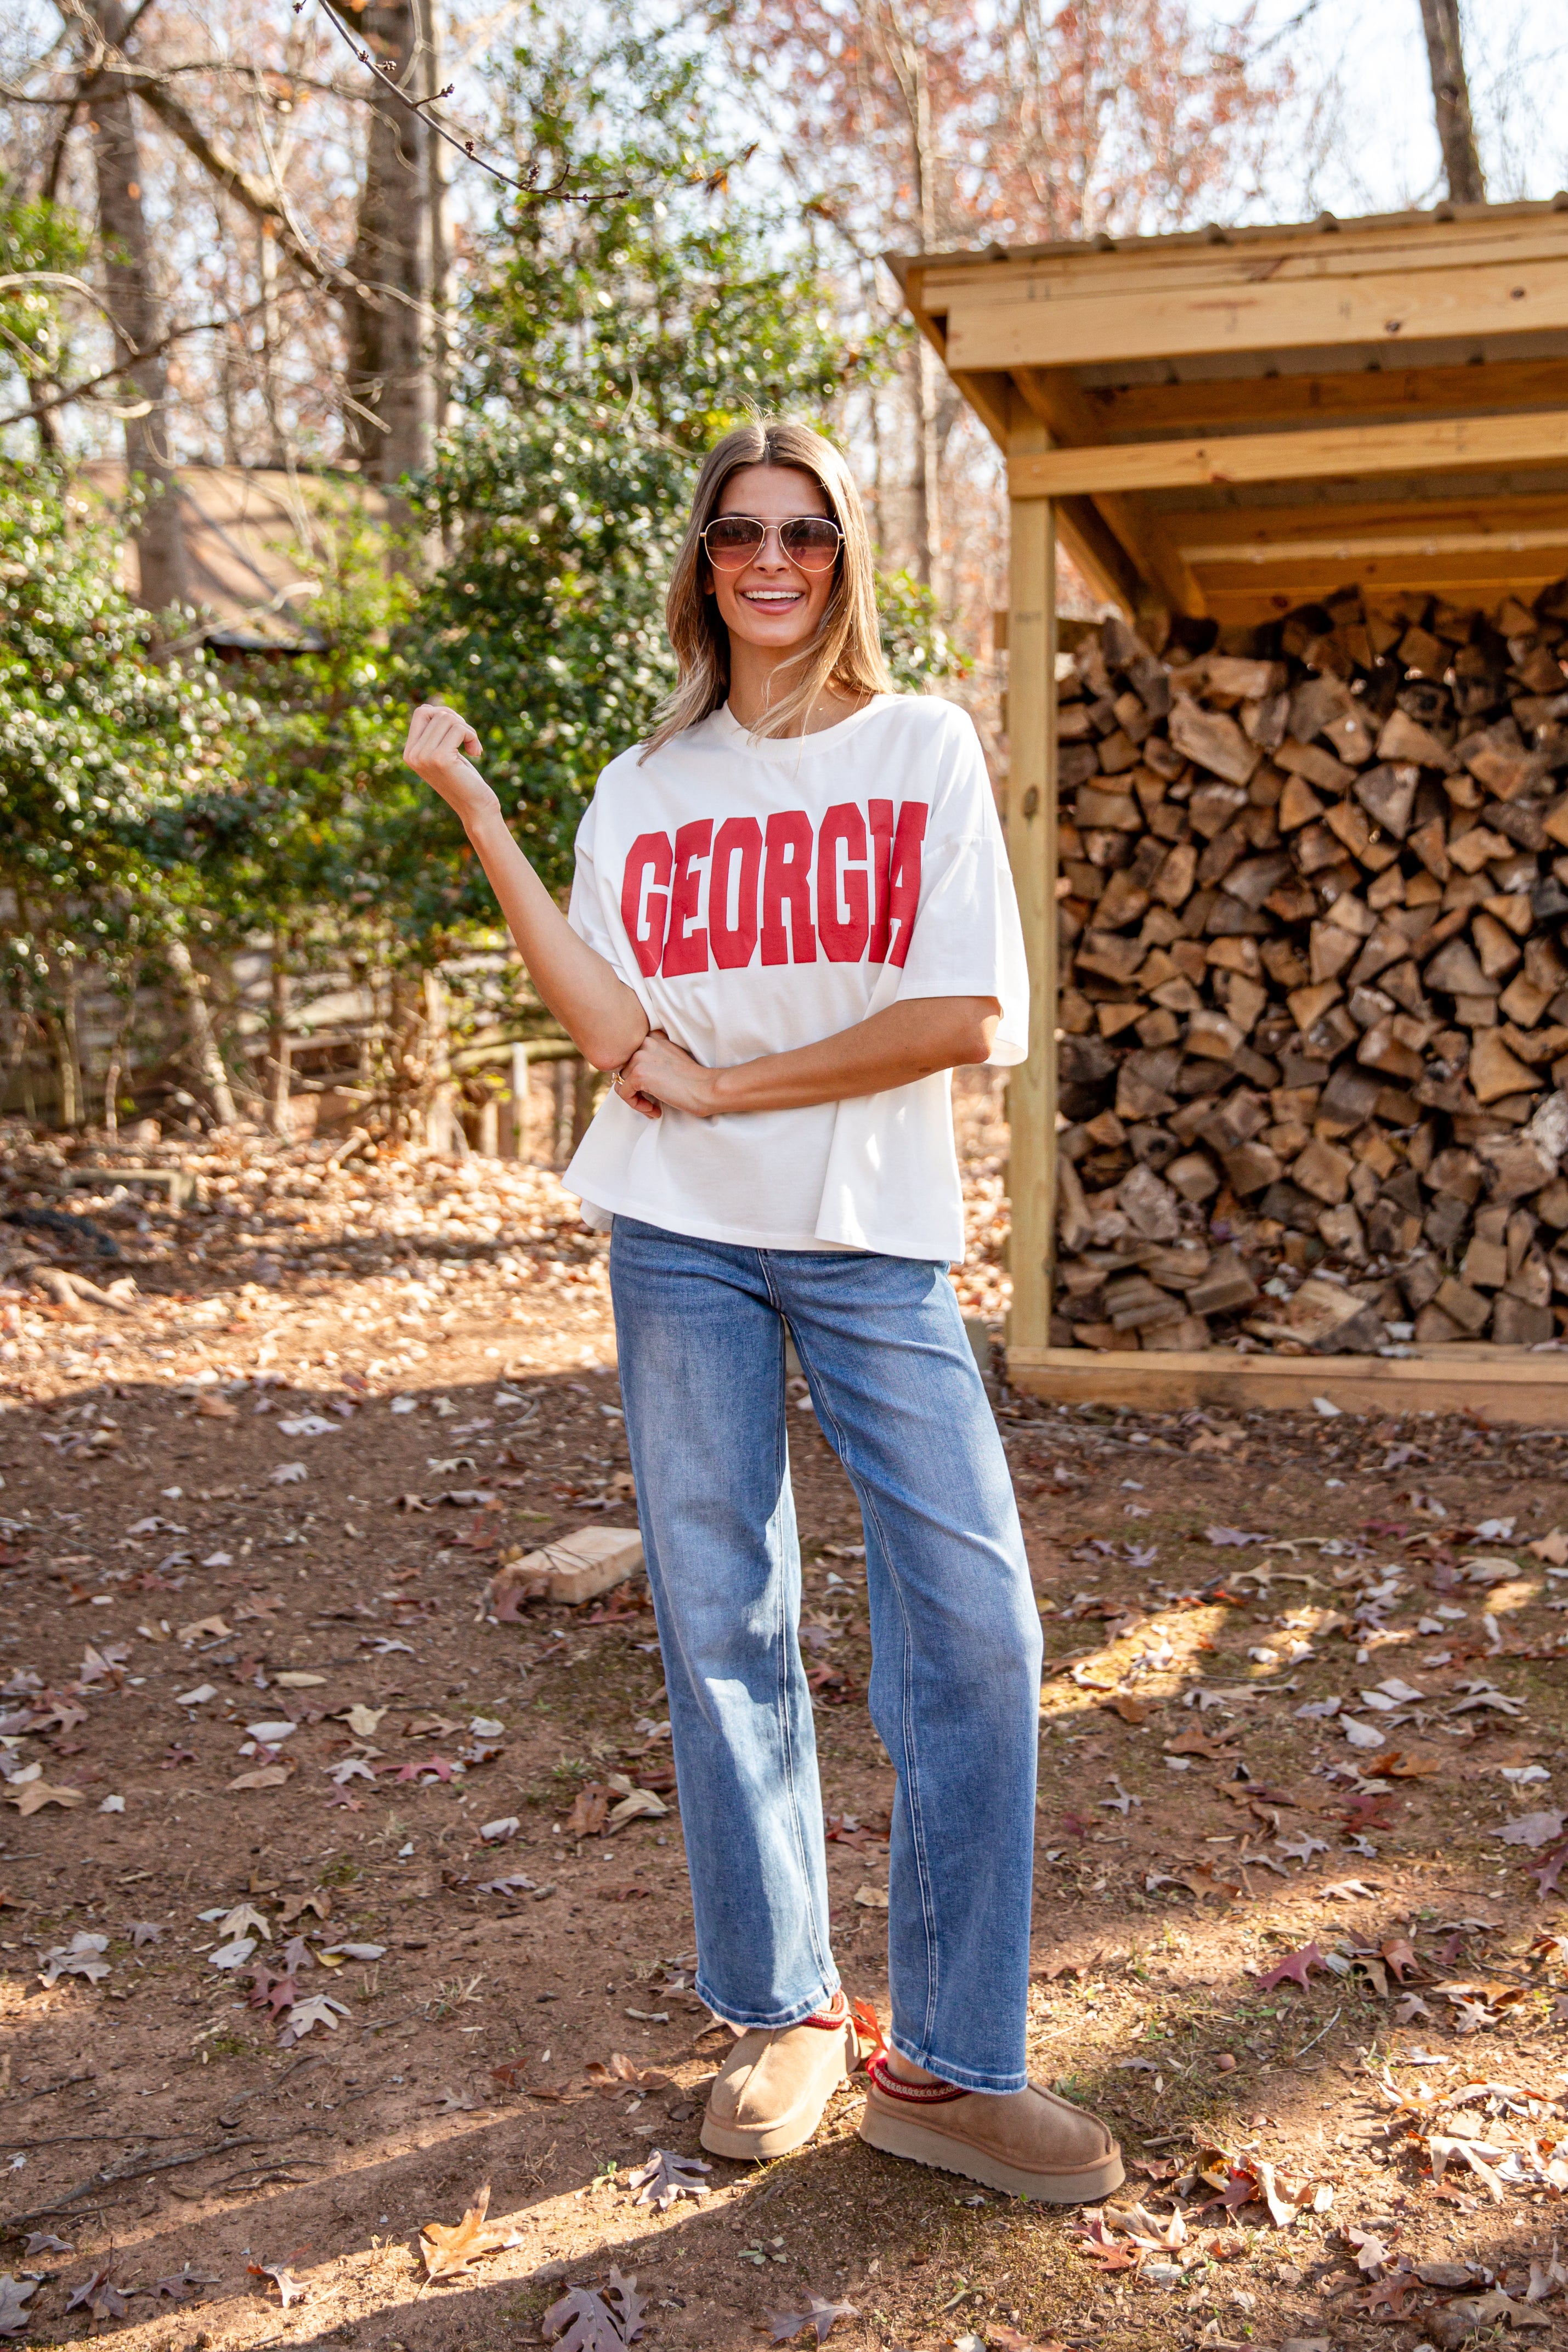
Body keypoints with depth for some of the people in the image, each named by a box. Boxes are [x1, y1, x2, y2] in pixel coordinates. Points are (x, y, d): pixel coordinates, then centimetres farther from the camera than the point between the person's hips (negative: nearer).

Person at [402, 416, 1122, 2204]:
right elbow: (619, 1039, -7)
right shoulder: (643, 790, 8)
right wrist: (477, 815, -8)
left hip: (873, 1242, -1)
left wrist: (725, 1083, -8)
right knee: (722, 1632, 7)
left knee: (972, 1626, -5)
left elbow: (973, 1018, -10)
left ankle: (948, 2063, 8)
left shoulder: (922, 748, 2)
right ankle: (781, 2012, 22)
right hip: (682, 1246, 2)